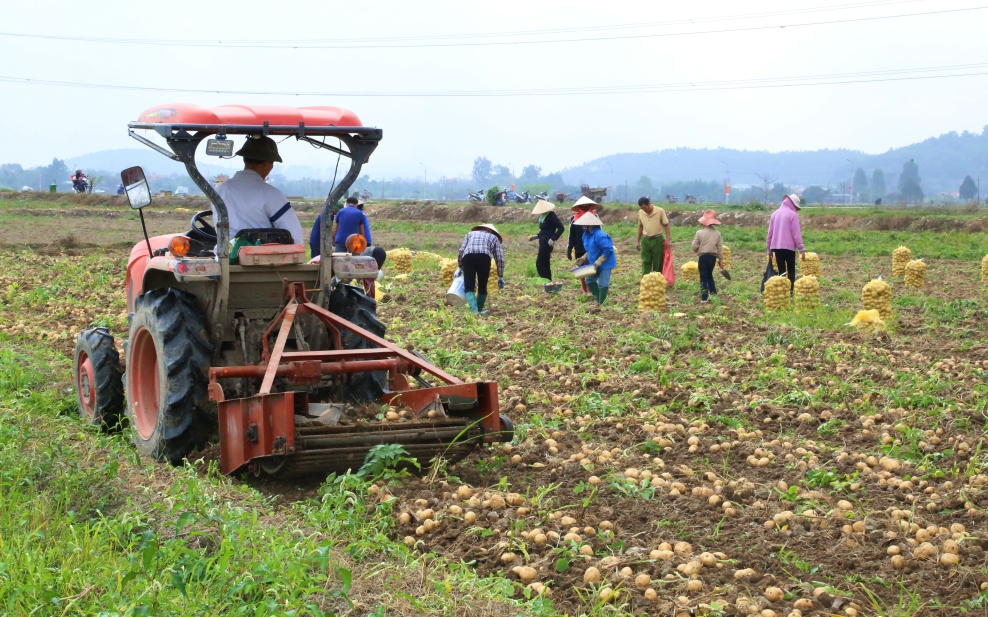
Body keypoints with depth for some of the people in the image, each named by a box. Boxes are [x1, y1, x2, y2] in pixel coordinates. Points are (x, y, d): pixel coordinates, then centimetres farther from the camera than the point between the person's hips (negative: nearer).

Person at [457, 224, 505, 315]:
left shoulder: (471, 233, 37)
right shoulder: (494, 237, 33)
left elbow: (461, 251, 23)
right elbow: (500, 258, 23)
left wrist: (460, 268, 32)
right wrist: (500, 277, 26)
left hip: (467, 257, 1)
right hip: (484, 257, -1)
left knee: (469, 287, 0)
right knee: (482, 287, 15)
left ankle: (474, 310, -19)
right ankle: (479, 310, 24)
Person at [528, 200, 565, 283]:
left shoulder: (551, 215, -14)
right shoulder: (542, 216, 10)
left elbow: (561, 228, -17)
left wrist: (553, 239, -21)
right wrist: (535, 236, 11)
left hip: (547, 243, -9)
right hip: (543, 242, 9)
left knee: (540, 264, -11)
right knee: (545, 264, 12)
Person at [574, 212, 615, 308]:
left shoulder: (599, 235, -27)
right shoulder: (586, 234, 2)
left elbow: (608, 250, -27)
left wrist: (599, 261, -26)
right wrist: (584, 258, 4)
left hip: (605, 263, -10)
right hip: (595, 263, 10)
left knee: (602, 284, -6)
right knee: (590, 280, 15)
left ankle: (601, 304, 7)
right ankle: (598, 299, 27)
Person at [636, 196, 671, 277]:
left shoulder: (660, 211, -12)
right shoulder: (640, 212, -1)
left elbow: (666, 225, -5)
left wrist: (668, 239, -12)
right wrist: (638, 241, 14)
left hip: (657, 240, -3)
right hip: (645, 240, 3)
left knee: (658, 263, 3)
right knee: (645, 263, 0)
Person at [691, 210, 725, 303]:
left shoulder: (699, 233, -11)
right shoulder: (717, 233, -2)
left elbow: (694, 247, -7)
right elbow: (720, 248, 1)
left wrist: (698, 251, 16)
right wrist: (721, 260, 10)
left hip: (703, 257, -3)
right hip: (713, 256, 3)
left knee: (703, 277, 2)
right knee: (709, 275, 22)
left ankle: (704, 297, -3)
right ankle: (713, 293, 25)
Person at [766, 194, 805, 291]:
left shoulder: (775, 214, 10)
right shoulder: (792, 215, -7)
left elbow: (770, 233, 12)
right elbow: (796, 234, -11)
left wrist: (769, 249, 17)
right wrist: (801, 249, -7)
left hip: (776, 246, 4)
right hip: (789, 247, -4)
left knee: (781, 271, 8)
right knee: (791, 270, 5)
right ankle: (791, 290, -5)